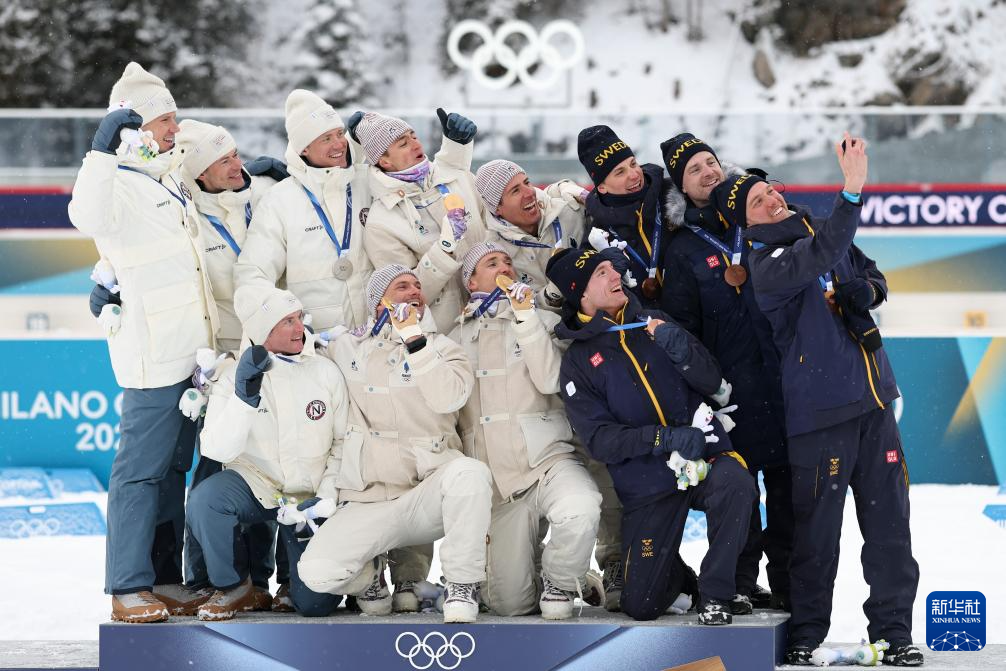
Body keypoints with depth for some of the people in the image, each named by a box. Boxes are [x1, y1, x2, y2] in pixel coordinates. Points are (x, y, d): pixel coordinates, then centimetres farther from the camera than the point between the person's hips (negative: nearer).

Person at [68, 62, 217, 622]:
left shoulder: (171, 182, 18)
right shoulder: (120, 183, -11)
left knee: (174, 467, 12)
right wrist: (103, 149, -41)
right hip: (153, 352, -9)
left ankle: (165, 579, 18)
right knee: (142, 469, -8)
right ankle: (128, 588, -6)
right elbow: (88, 218, -35)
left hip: (193, 346, 9)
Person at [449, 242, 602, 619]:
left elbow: (551, 379, -8)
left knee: (581, 507, -39)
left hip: (548, 461, -2)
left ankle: (559, 584, -11)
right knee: (509, 604, -7)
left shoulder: (544, 322, 11)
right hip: (496, 483, 2)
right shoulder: (458, 340, 18)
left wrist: (525, 318, -11)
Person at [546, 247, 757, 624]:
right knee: (641, 606, -5)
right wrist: (665, 438, -22)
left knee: (735, 484, -35)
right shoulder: (578, 362, 1)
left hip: (707, 457, 1)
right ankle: (681, 579, 32)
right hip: (648, 485, -1)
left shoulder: (655, 324, 10)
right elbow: (598, 439, -9)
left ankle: (714, 594, -15)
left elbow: (711, 383, 4)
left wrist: (680, 348, -17)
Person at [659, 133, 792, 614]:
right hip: (731, 386, -2)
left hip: (783, 371, 2)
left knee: (787, 480, 4)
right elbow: (680, 326, 2)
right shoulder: (683, 250, 3)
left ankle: (787, 581, 12)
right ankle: (740, 584, 7)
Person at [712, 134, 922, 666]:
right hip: (817, 414, -6)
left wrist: (860, 293, -4)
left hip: (873, 401, 6)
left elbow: (875, 280, 20)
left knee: (888, 522, 7)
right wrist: (853, 191, -37)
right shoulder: (765, 264, -11)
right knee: (817, 530, -2)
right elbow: (818, 259, -30)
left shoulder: (823, 232, 12)